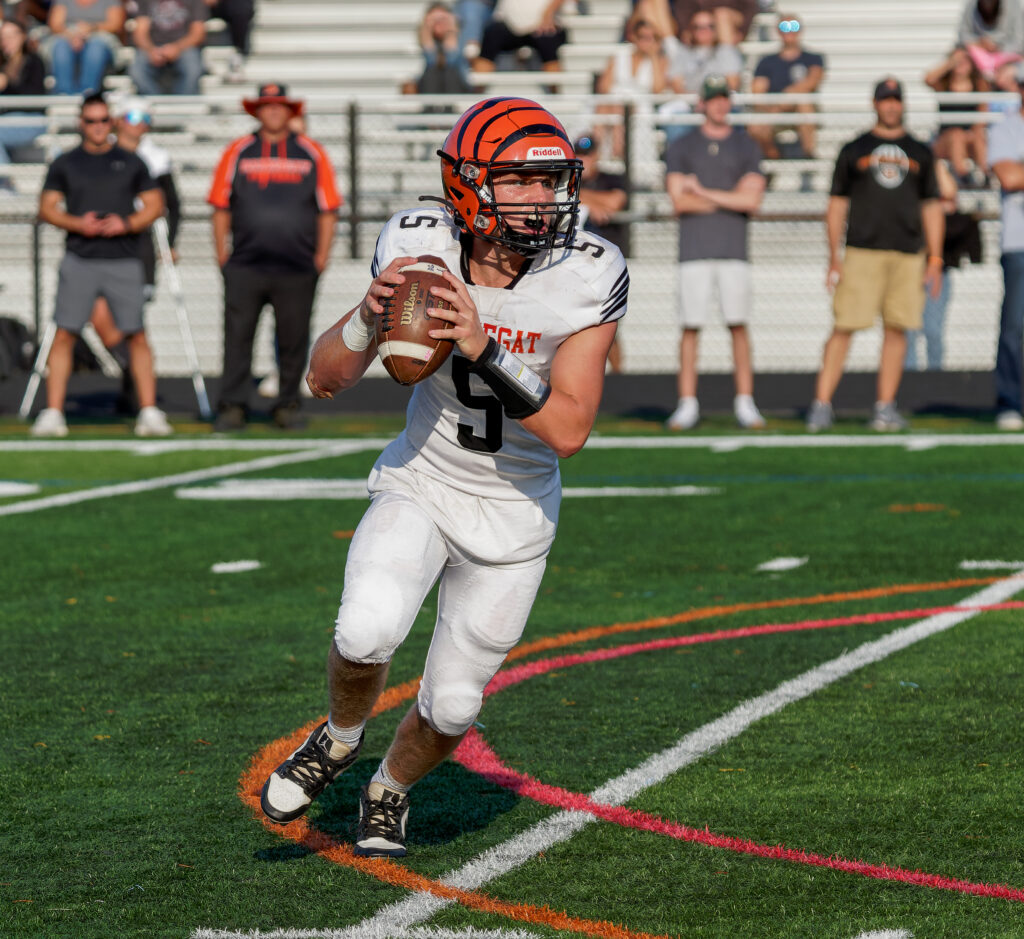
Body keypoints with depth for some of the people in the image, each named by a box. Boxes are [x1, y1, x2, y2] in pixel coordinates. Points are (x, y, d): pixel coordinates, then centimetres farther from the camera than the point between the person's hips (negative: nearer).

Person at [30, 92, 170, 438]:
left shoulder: (130, 162, 10)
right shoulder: (64, 163, 9)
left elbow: (155, 204, 9)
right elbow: (47, 207, 6)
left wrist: (127, 224, -10)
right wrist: (78, 224, -12)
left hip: (124, 262, 0)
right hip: (79, 260, 0)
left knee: (136, 335, -2)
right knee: (64, 334, -5)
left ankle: (149, 412, 2)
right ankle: (53, 413, -2)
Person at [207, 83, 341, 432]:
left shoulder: (312, 154, 9)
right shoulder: (237, 152, 9)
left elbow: (328, 209, 10)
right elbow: (221, 206, 10)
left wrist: (321, 255, 3)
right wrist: (222, 254, 3)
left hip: (298, 269, 0)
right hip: (244, 267, 0)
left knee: (293, 339, 3)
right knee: (237, 337, -3)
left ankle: (287, 405, 14)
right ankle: (233, 406, 3)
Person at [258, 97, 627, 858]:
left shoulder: (587, 278, -19)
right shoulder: (420, 248, -15)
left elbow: (569, 431, -24)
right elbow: (326, 380, -8)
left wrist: (482, 351, -35)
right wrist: (369, 315, -29)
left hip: (514, 513, 0)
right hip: (419, 486, 0)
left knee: (452, 706, 6)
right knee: (369, 632, -28)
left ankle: (390, 790, 41)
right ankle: (341, 736, 6)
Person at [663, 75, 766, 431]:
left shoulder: (746, 146, 8)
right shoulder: (681, 147, 7)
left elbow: (752, 200, -4)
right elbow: (679, 201, -5)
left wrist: (703, 191, -6)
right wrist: (731, 200, -5)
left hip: (733, 250, 0)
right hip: (694, 249, 0)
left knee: (738, 325, -2)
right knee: (690, 326, -2)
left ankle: (745, 403, 2)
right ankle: (687, 405, 1)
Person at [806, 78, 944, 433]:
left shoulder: (920, 153, 14)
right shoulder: (853, 150, 10)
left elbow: (932, 208, 14)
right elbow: (837, 205, 8)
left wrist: (935, 261, 6)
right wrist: (834, 258, -1)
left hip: (907, 256, 2)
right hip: (862, 253, -2)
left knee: (896, 327, -1)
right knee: (844, 326, -8)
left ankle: (886, 407, 5)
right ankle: (822, 404, -7)